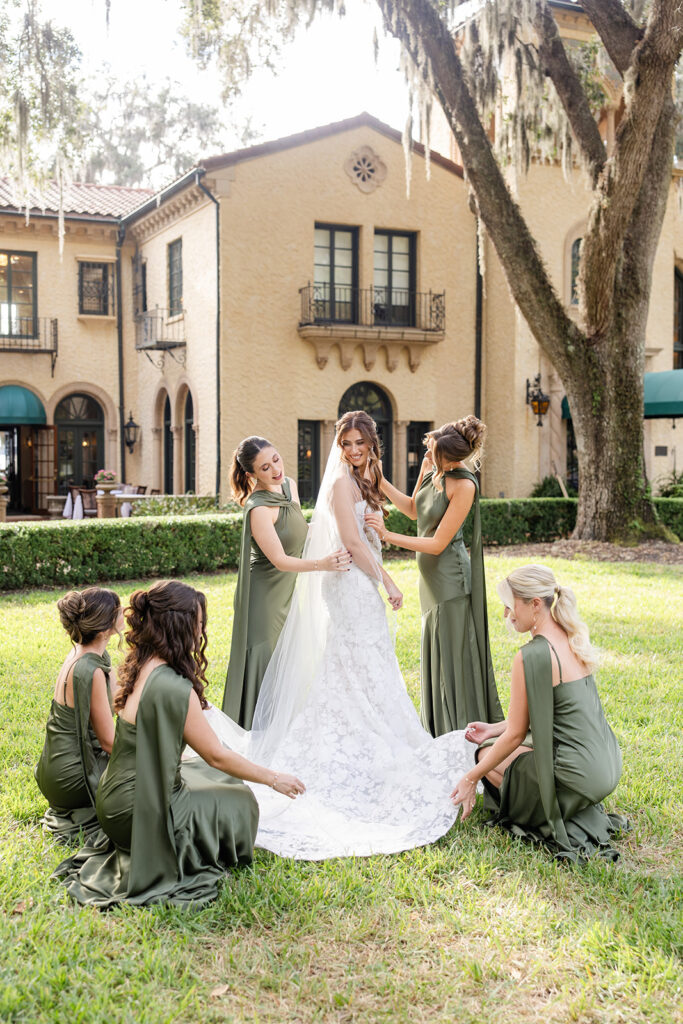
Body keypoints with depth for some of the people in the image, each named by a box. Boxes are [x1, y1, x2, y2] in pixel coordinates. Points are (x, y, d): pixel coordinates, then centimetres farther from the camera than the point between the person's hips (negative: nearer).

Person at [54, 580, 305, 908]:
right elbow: (216, 755, -16)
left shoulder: (141, 667, -1)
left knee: (214, 779, 23)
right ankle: (156, 859, 6)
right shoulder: (173, 688, -28)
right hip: (136, 811, -9)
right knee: (239, 802, 7)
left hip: (116, 795, 9)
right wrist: (273, 778, -5)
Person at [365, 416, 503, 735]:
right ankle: (439, 734, 29)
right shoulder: (430, 464, 0)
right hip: (430, 575, 9)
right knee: (434, 653, 16)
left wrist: (388, 535, -21)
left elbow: (438, 543, -21)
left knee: (450, 654, 0)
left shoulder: (464, 485, -23)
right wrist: (379, 481, 6)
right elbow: (414, 509, 16)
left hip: (449, 577, -9)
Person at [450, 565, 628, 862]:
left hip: (579, 776, -8)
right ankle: (584, 814, 13)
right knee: (493, 746, 24)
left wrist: (471, 779, -1)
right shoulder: (573, 639, 6)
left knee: (486, 754, 14)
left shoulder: (531, 656, -21)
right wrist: (495, 728, 18)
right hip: (608, 763, 9)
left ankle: (561, 826, 2)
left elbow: (516, 734, -13)